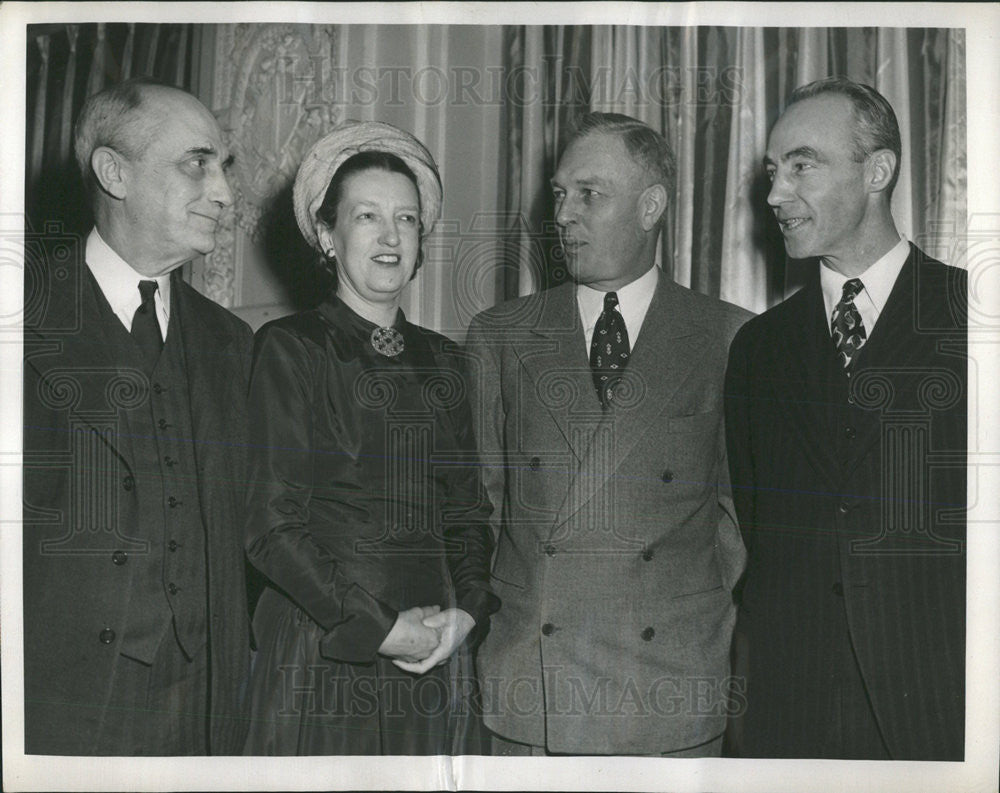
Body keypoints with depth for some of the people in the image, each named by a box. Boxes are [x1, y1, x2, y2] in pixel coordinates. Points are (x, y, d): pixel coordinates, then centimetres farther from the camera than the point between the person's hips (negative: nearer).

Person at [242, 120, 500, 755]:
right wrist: (379, 628, -13)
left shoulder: (441, 360, 12)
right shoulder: (291, 349, -3)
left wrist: (467, 612, -4)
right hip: (324, 654, -4)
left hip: (439, 655, 4)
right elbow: (274, 526, -8)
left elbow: (469, 511, 13)